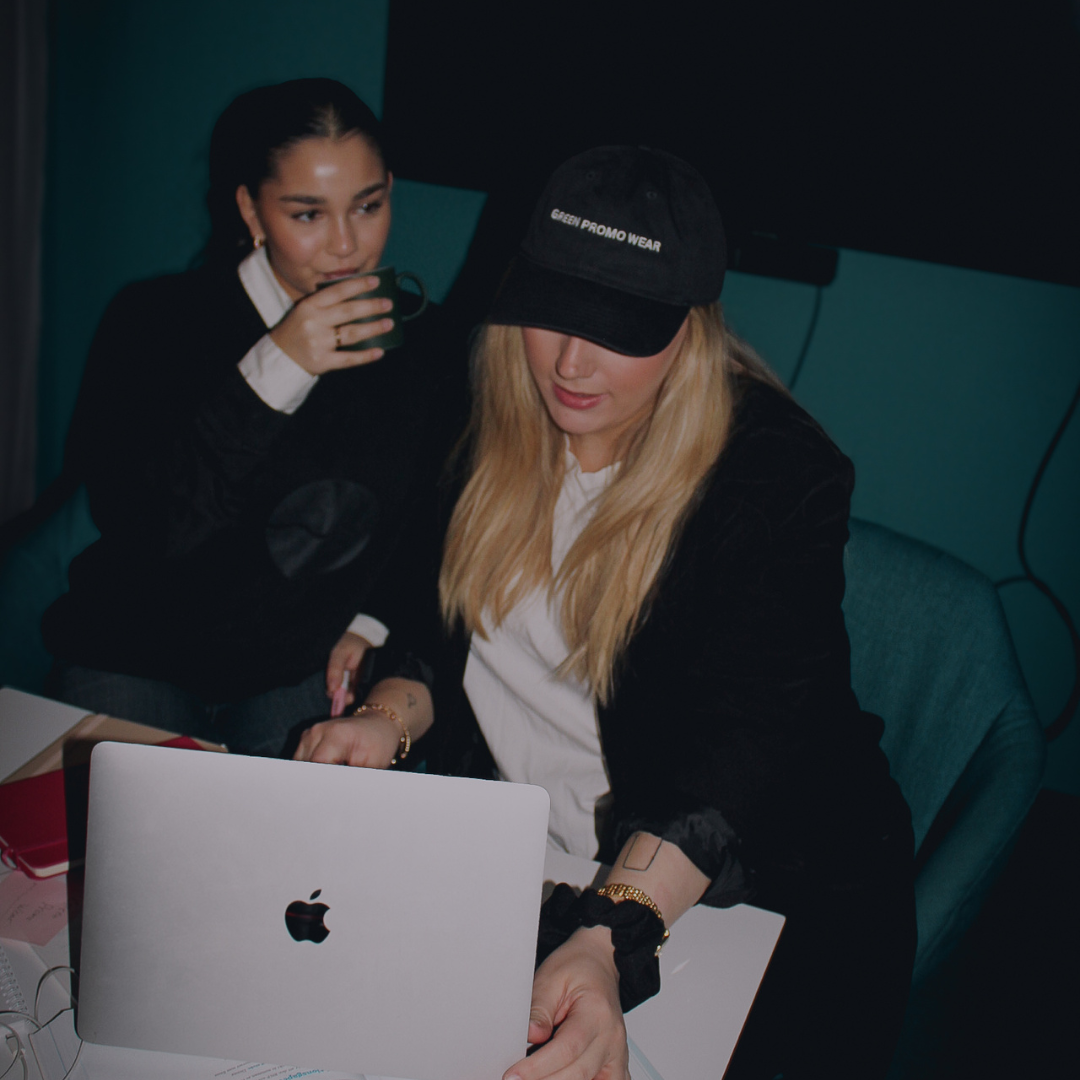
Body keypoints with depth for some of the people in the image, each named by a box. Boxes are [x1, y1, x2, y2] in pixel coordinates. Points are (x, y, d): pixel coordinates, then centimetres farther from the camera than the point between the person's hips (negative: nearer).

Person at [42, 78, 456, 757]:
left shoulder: (418, 339, -3)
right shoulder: (153, 321, -11)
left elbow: (429, 520, 12)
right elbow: (130, 522, -24)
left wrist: (371, 620, -2)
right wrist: (270, 372, -31)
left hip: (298, 672, 2)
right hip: (138, 659, -1)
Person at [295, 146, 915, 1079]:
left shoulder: (777, 476, -19)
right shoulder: (499, 416, -1)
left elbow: (740, 745, -27)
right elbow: (452, 616, 11)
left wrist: (610, 939, -40)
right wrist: (393, 714, -7)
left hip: (758, 880, -3)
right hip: (515, 851, 4)